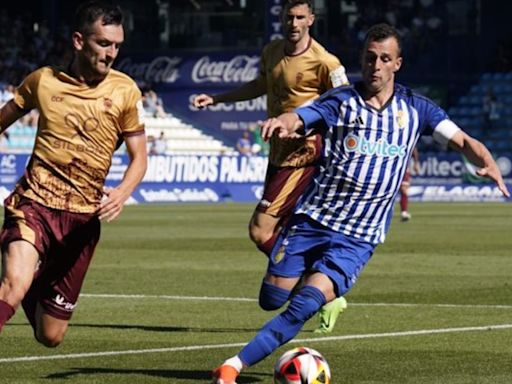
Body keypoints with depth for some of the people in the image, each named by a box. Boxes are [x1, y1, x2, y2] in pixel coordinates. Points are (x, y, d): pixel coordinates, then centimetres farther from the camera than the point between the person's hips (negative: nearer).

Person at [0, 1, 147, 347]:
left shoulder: (125, 91, 0)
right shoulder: (43, 81, 1)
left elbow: (139, 158, 4)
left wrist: (123, 192, -16)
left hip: (83, 216, 2)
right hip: (34, 202, -1)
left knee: (51, 336, 8)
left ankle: (34, 286, 41)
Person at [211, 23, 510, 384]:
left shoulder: (414, 108, 7)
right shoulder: (341, 101, 1)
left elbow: (463, 141, 3)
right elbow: (295, 119, -15)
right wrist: (281, 122, -40)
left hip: (357, 238, -1)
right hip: (311, 219, 1)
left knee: (304, 306, -19)